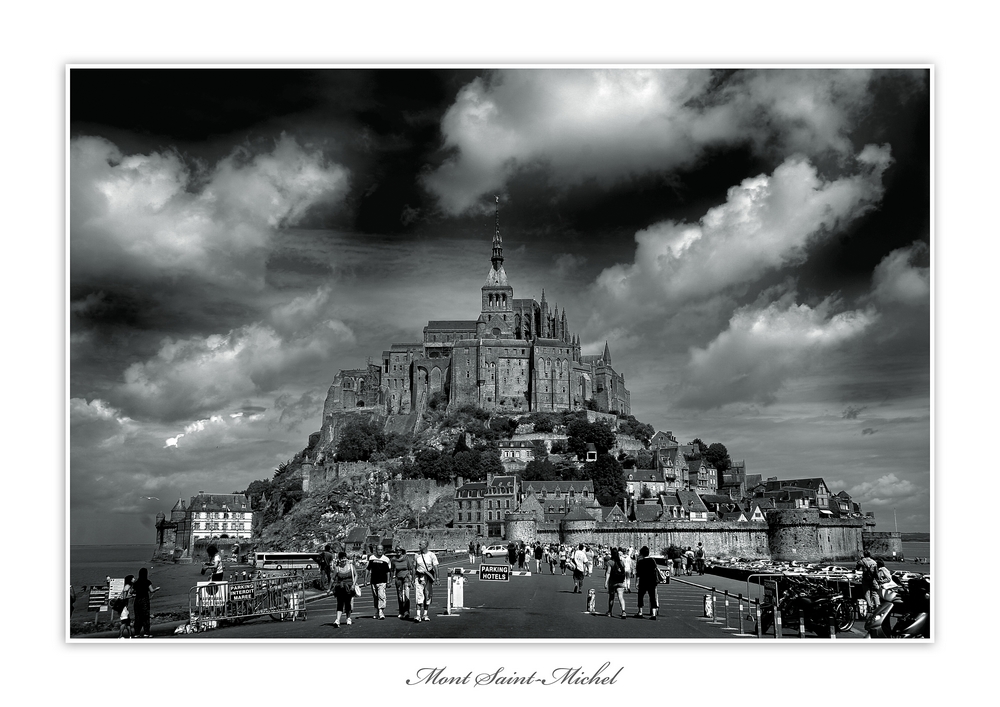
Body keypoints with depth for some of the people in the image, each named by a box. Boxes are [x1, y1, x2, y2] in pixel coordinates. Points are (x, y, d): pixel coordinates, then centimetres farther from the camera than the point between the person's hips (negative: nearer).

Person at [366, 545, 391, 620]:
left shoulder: (386, 559, 1)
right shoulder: (371, 558, 7)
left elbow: (388, 571, 7)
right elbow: (368, 569, 14)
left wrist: (388, 581, 5)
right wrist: (366, 579, 10)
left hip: (382, 581, -3)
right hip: (373, 581, 3)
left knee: (381, 596, -15)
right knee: (375, 597, 11)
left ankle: (381, 613, -17)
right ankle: (377, 613, 23)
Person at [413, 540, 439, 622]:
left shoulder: (432, 555, -3)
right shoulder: (417, 555, 6)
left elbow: (435, 567, -5)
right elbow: (414, 567, 11)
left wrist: (436, 578, -13)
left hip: (428, 577, -1)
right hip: (419, 577, 1)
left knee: (428, 597, 7)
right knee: (419, 596, -9)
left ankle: (425, 614, 18)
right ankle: (418, 615, -14)